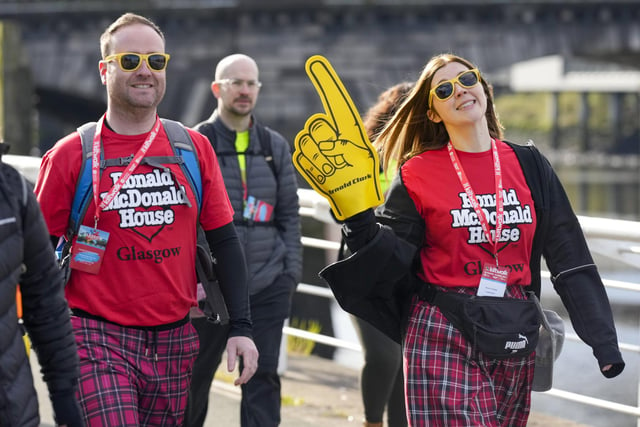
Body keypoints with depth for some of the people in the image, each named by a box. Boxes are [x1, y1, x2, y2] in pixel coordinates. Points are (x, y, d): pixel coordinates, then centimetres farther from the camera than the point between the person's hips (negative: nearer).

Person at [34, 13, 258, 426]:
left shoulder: (195, 148, 7)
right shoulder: (70, 156, -3)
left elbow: (225, 240, 9)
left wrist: (241, 326, 3)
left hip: (176, 341, 4)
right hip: (100, 341, -4)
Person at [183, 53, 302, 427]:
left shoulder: (275, 146, 10)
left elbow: (289, 214, 13)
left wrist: (292, 271, 5)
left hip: (267, 288, 2)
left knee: (263, 378, -2)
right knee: (195, 378, 10)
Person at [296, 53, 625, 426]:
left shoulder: (528, 165, 7)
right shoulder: (419, 173, 0)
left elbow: (570, 256, 7)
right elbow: (393, 257, -4)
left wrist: (603, 340, 2)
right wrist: (360, 223, -23)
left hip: (514, 336, 4)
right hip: (444, 336, -3)